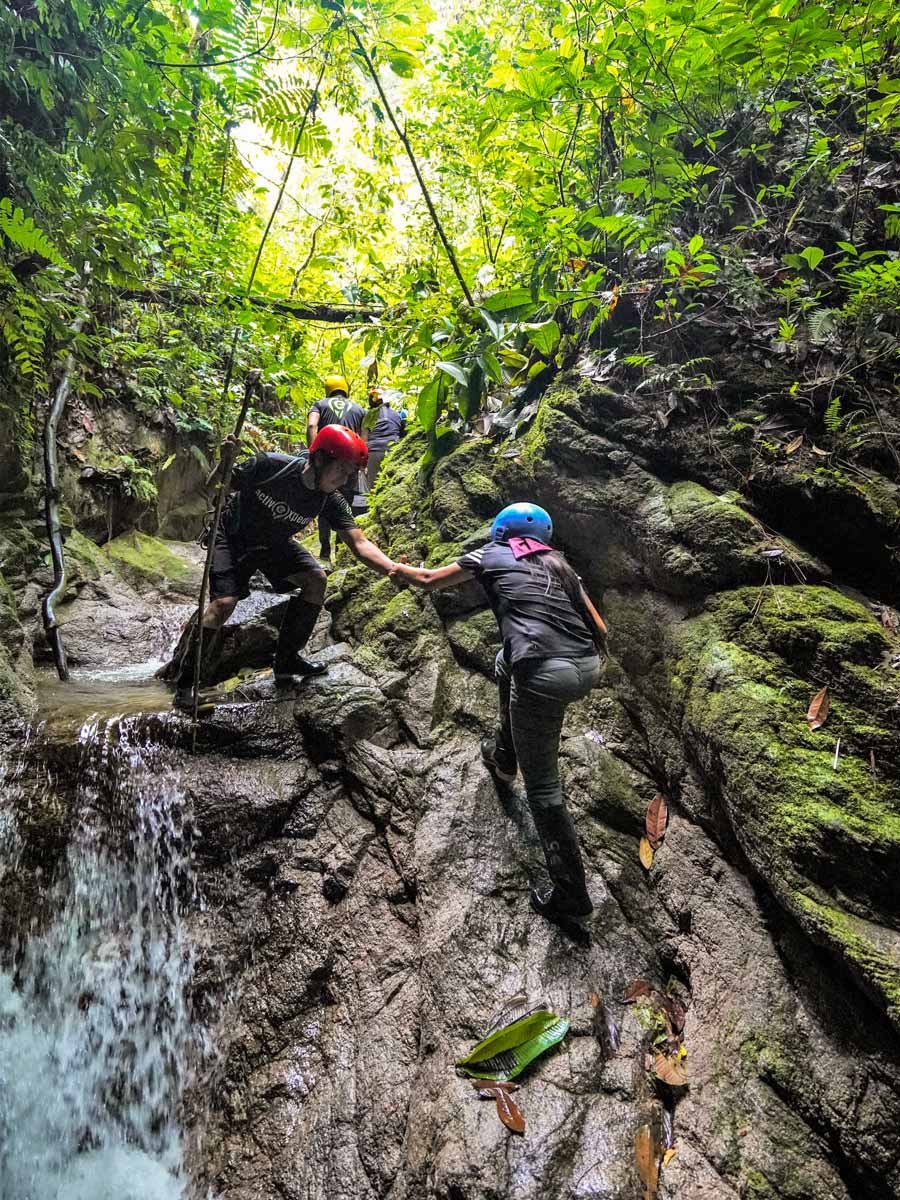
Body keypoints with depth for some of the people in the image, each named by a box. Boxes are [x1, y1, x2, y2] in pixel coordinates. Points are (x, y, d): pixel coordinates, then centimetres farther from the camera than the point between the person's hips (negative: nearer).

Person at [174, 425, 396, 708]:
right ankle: (185, 685, -3)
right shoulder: (270, 466, -29)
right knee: (224, 603, -21)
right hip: (233, 536, -4)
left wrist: (393, 569, -42)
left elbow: (359, 542, -25)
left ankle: (286, 662, 0)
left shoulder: (329, 499, -18)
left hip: (275, 544, 5)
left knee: (316, 579, -16)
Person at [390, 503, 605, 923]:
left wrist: (400, 569, 44)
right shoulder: (559, 563, 23)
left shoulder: (492, 554, 13)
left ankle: (571, 893, 16)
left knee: (542, 787, 9)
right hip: (589, 669, 7)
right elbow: (599, 630, 16)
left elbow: (431, 580, 25)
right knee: (507, 661, 35)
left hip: (546, 678, -6)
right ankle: (504, 757, 48)